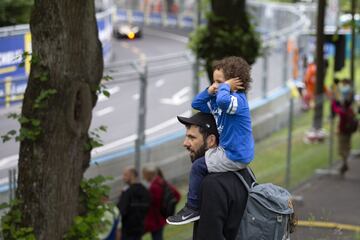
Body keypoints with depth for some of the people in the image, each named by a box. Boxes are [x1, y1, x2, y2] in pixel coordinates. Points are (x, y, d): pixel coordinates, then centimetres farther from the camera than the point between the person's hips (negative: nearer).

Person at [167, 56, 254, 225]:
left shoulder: (238, 99, -24)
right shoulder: (218, 100, 6)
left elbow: (223, 101, -48)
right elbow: (196, 104, 12)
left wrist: (225, 87, -29)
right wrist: (209, 91, -4)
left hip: (235, 157, -11)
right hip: (227, 149, 11)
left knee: (198, 167, -11)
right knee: (199, 158, 25)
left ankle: (192, 208, -1)